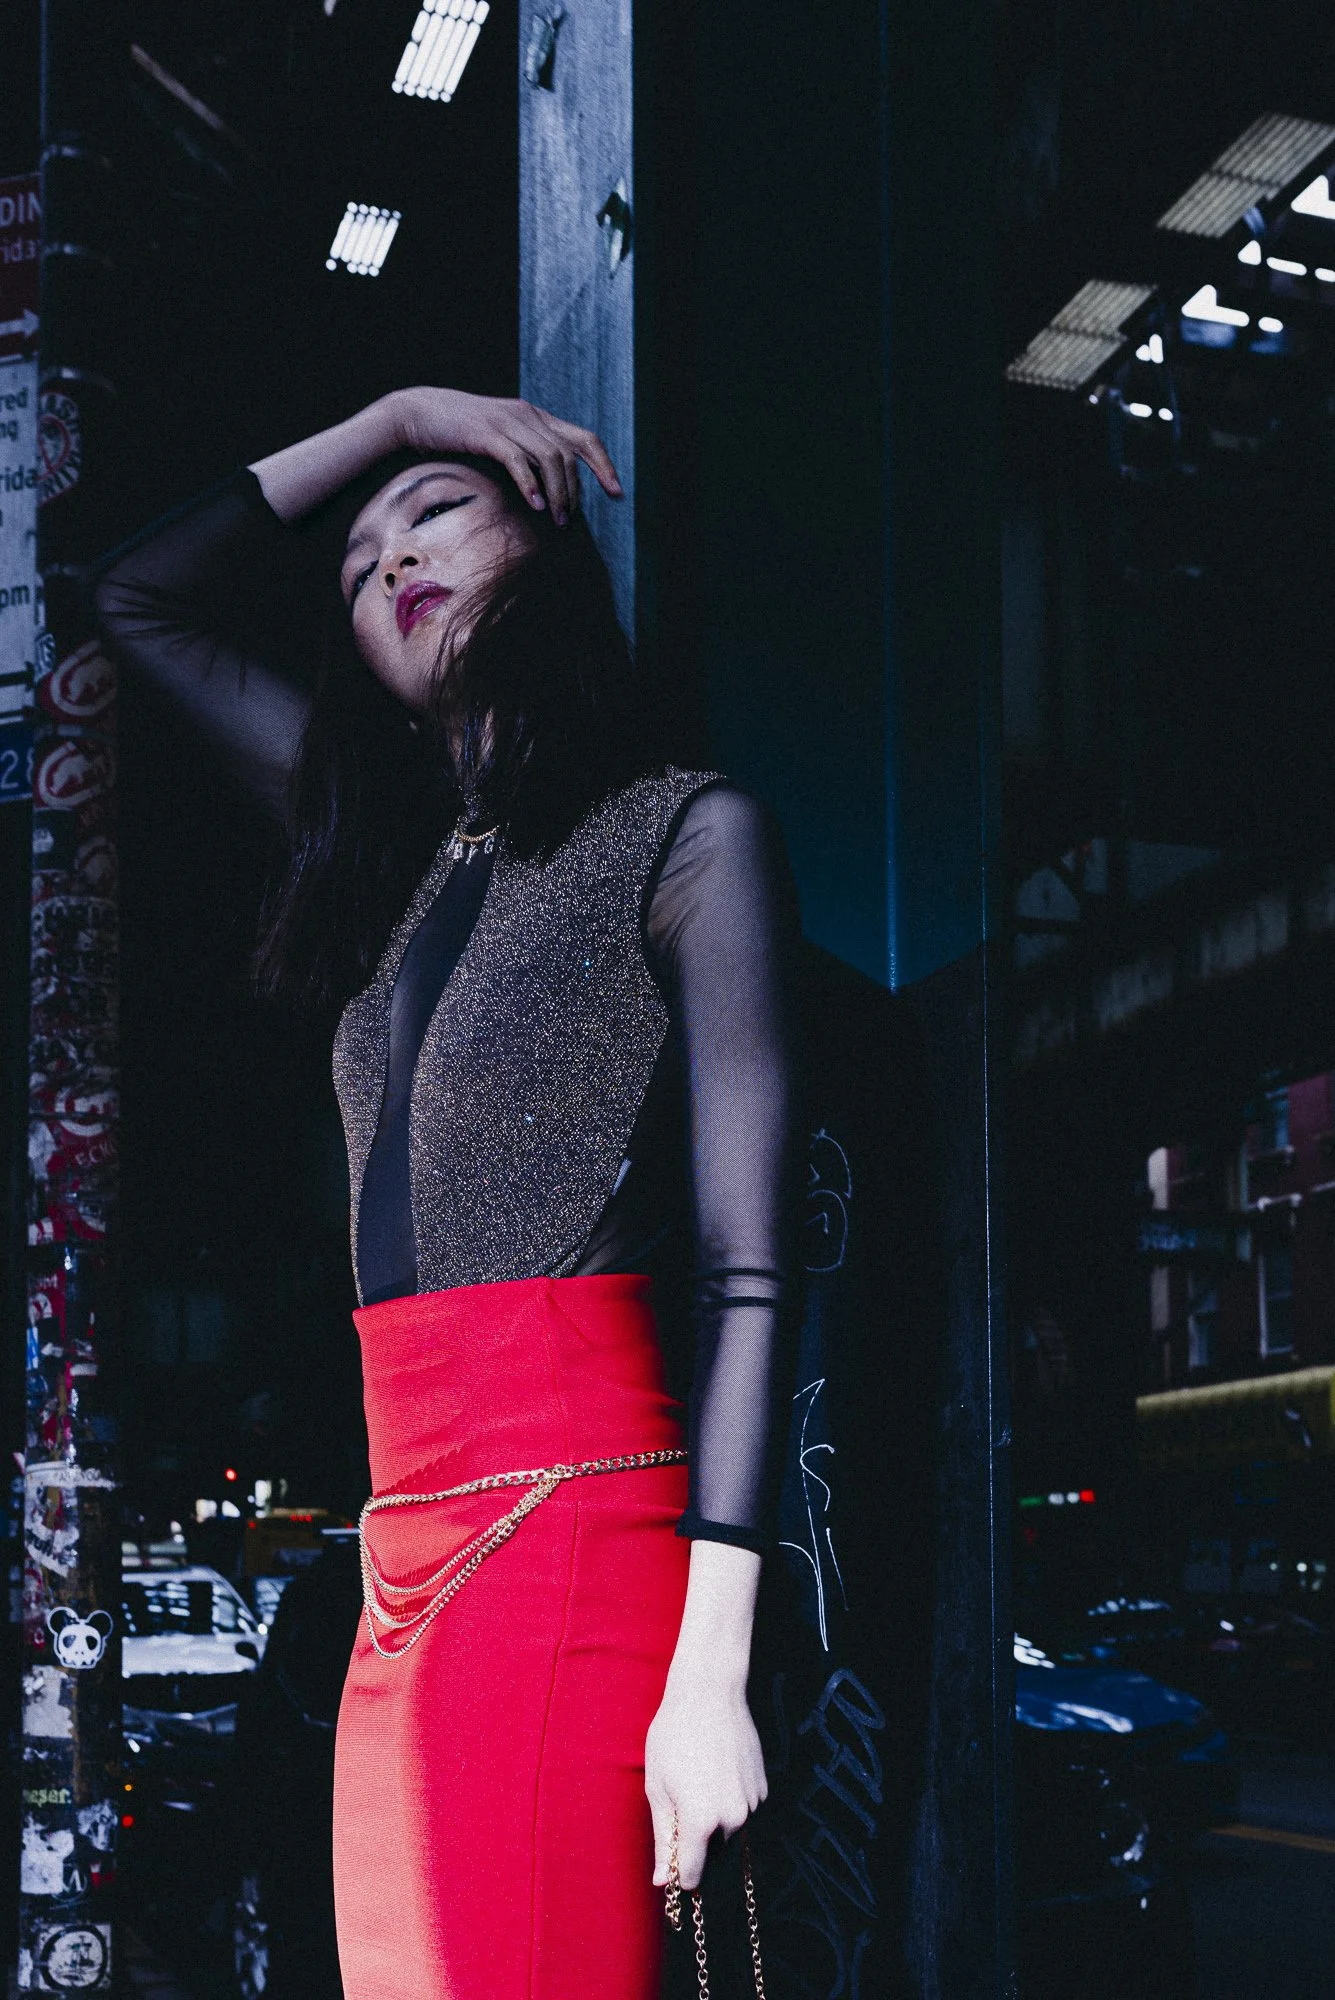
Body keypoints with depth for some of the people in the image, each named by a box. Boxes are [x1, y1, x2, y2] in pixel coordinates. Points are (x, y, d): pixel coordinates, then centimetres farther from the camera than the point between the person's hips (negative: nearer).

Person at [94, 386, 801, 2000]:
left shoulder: (687, 834, 1)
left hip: (574, 1545, -6)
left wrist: (711, 1665, -16)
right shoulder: (405, 863, 19)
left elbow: (749, 1267, -8)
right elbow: (144, 601, 29)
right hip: (410, 1568, 7)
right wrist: (390, 414, 20)